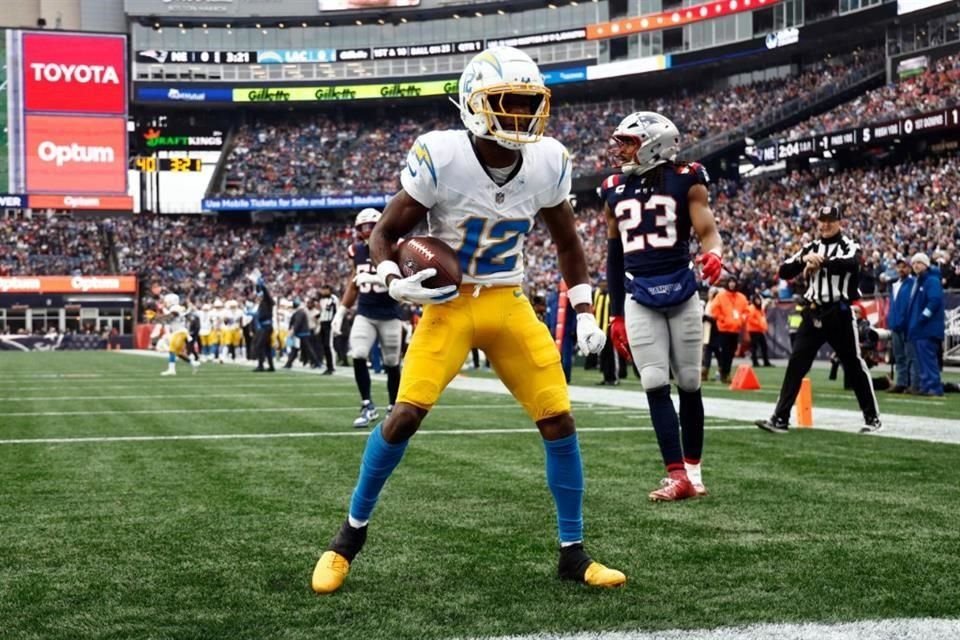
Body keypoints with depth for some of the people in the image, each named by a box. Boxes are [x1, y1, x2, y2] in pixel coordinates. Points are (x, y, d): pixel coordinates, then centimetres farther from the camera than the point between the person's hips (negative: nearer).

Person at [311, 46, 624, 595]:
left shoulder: (548, 163, -6)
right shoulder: (441, 157, -18)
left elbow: (567, 243, 10)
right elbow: (386, 232, -6)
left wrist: (585, 312, 1)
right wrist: (395, 282, -26)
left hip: (509, 303, 4)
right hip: (449, 303, -3)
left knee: (559, 419, -3)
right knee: (406, 413, -16)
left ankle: (573, 553, 10)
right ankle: (351, 535, 4)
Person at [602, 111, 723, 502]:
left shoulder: (686, 181, -2)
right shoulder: (615, 191, 10)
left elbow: (707, 231, -7)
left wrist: (713, 255, -32)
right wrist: (616, 315, 16)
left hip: (681, 293, -2)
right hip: (639, 300, 2)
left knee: (689, 385, 4)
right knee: (656, 387, -7)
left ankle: (693, 471, 17)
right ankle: (677, 476, -7)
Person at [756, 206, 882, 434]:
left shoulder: (849, 246, -1)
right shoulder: (810, 247, 12)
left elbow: (850, 263, -26)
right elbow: (784, 272, 3)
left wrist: (817, 262, -19)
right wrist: (805, 259, -15)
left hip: (839, 314, -4)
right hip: (813, 313, 4)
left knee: (854, 366, 3)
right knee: (796, 364, -4)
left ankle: (872, 417, 16)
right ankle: (780, 418, -5)